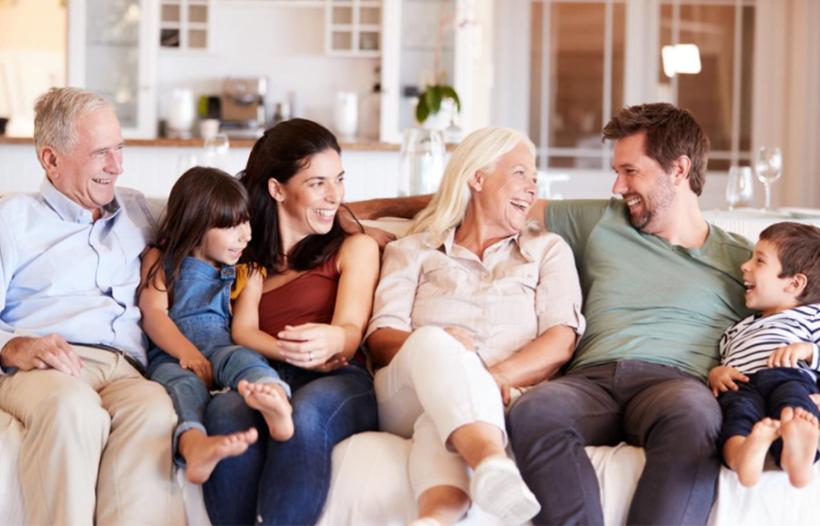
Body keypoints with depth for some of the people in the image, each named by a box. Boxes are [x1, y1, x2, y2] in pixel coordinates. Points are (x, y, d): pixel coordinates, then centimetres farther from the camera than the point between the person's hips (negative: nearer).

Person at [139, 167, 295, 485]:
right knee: (183, 382, -36)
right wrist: (186, 352, -14)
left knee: (241, 358, -34)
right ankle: (195, 446, -70)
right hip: (170, 353, -1)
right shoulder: (160, 260, 20)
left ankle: (277, 406, -70)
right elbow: (153, 313, 4)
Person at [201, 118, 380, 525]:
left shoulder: (355, 248, 20)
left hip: (340, 384, -1)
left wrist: (330, 341, -25)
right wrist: (301, 355, -15)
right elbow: (243, 332, 8)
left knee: (306, 412, -39)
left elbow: (351, 330, 2)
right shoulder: (251, 256, 25)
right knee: (225, 410, -36)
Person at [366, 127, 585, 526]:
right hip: (409, 400, 0)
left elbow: (562, 340, 6)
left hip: (501, 400, 0)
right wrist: (439, 344, -18)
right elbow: (380, 340, 7)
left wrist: (498, 376, -16)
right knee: (433, 342, -36)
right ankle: (492, 464, -64)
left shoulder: (548, 251, 25)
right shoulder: (414, 251, 24)